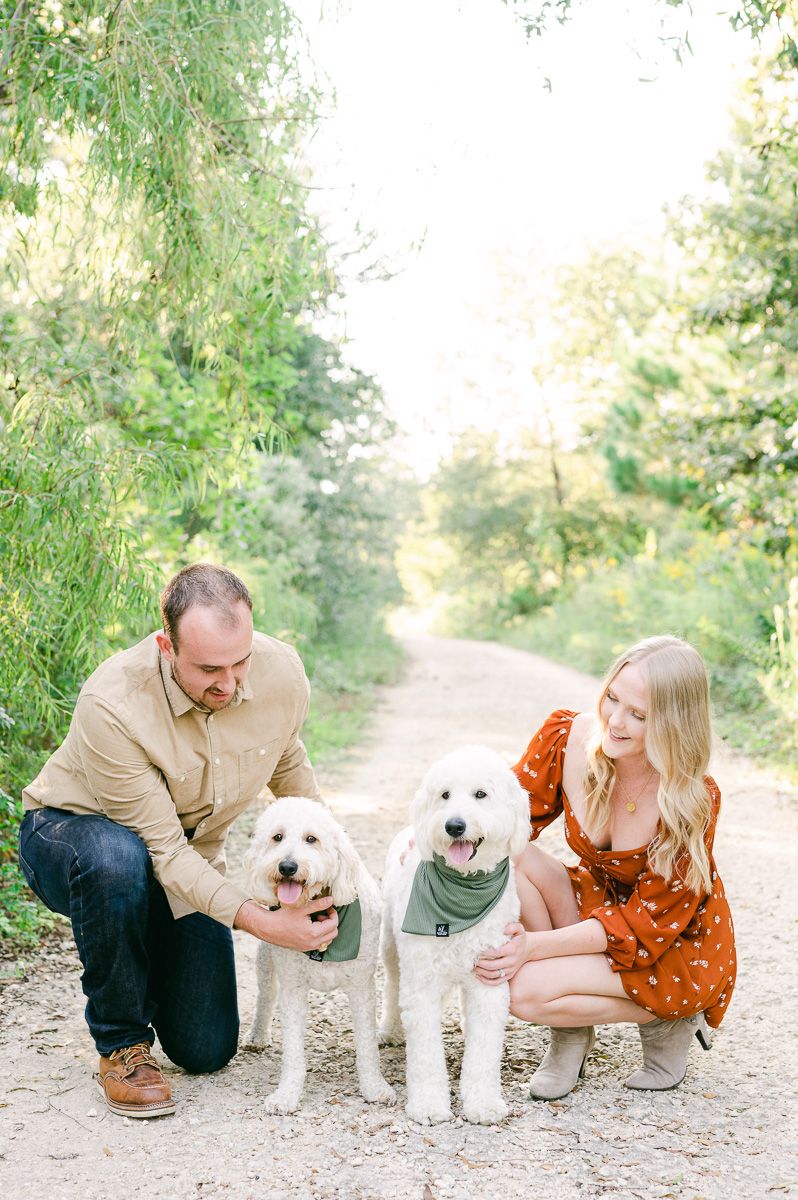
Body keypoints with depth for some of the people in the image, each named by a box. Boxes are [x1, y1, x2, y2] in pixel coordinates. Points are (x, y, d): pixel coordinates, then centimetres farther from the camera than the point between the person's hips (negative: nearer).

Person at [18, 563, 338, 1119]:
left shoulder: (281, 672, -21)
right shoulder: (111, 706, -35)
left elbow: (288, 765, 3)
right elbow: (160, 850, -31)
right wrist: (263, 923, -38)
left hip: (189, 857, 4)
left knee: (208, 1050, -1)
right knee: (116, 860, -42)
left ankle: (149, 974, 32)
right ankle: (122, 1042, -18)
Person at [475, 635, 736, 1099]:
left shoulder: (695, 800, -28)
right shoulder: (569, 738, -17)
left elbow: (646, 924, -24)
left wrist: (536, 946, -32)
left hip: (677, 948, -6)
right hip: (599, 900, 6)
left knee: (525, 989, -26)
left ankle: (667, 1021, 0)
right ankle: (571, 1033, -7)